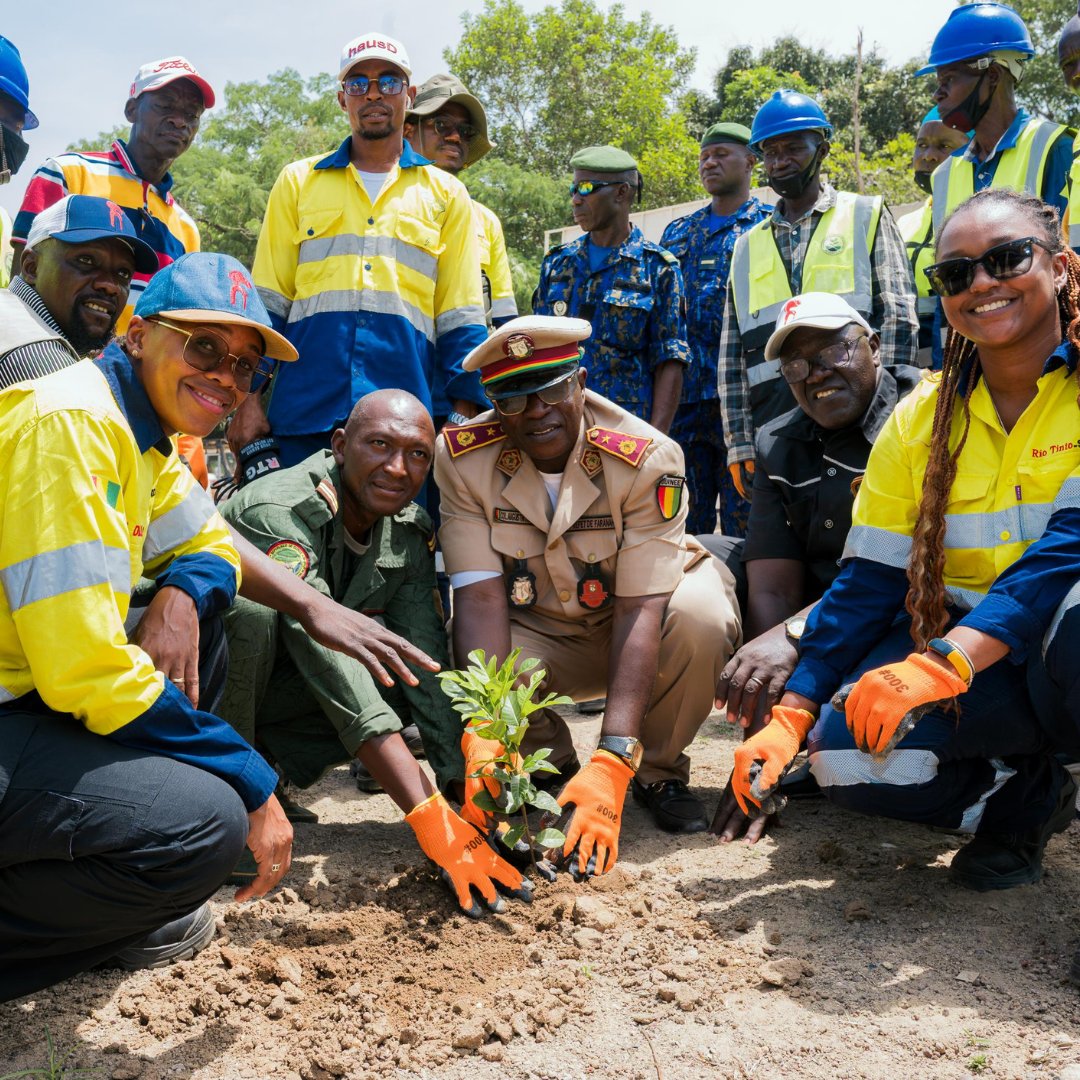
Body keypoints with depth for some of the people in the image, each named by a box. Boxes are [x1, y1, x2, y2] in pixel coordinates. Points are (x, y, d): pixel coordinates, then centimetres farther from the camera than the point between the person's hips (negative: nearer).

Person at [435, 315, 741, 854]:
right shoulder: (461, 458, -20)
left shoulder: (649, 457, -28)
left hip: (638, 612, -1)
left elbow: (640, 611, -33)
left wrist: (611, 764, -42)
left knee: (699, 616, -34)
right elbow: (481, 598, -25)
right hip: (536, 630, 2)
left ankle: (659, 769, -4)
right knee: (463, 654, -29)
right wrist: (486, 742, -39)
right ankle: (552, 768, 5)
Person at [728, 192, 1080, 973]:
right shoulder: (921, 419, 3)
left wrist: (944, 659, -37)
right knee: (846, 751, -22)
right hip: (978, 680, 4)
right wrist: (791, 717, -9)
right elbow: (868, 585, 0)